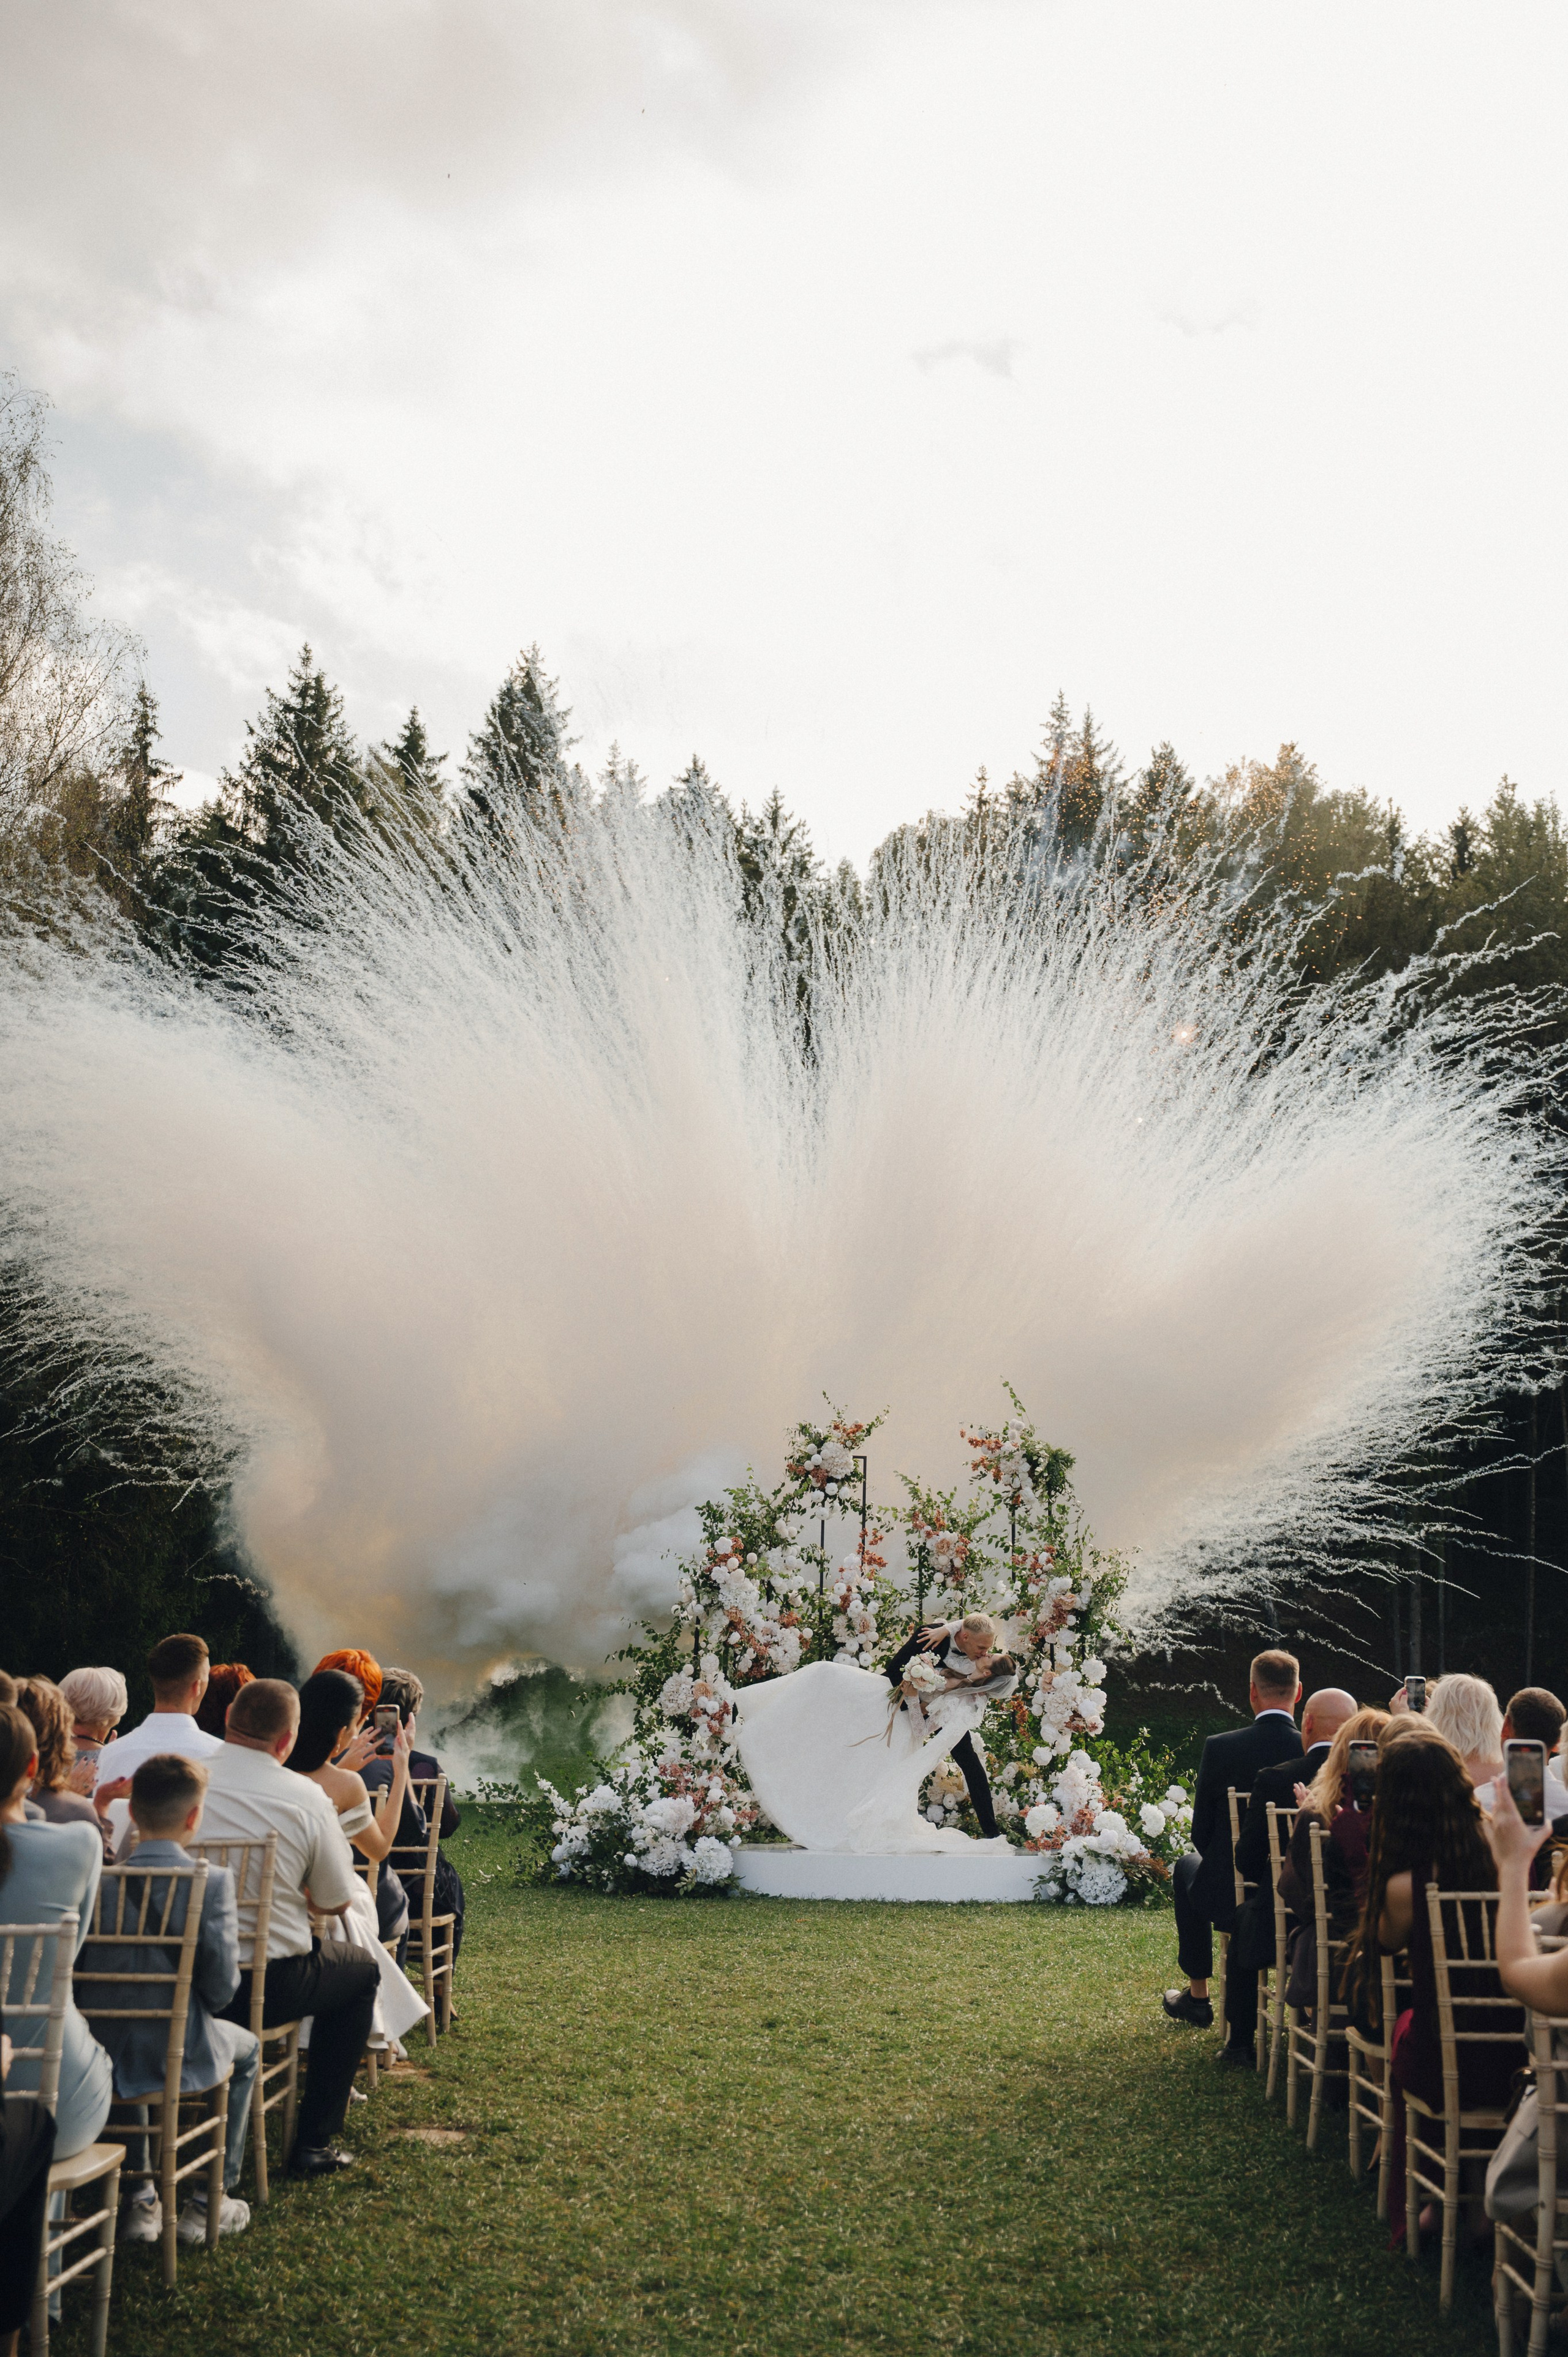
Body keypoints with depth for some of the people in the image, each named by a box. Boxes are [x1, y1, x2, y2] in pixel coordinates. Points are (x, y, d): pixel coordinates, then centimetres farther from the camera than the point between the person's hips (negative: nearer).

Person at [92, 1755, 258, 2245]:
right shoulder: (213, 1881, -17)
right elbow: (223, 1985, -15)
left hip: (104, 2054, 2)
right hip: (183, 2055, -2)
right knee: (246, 2048, 30)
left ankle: (140, 2199, 36)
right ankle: (207, 2200, 27)